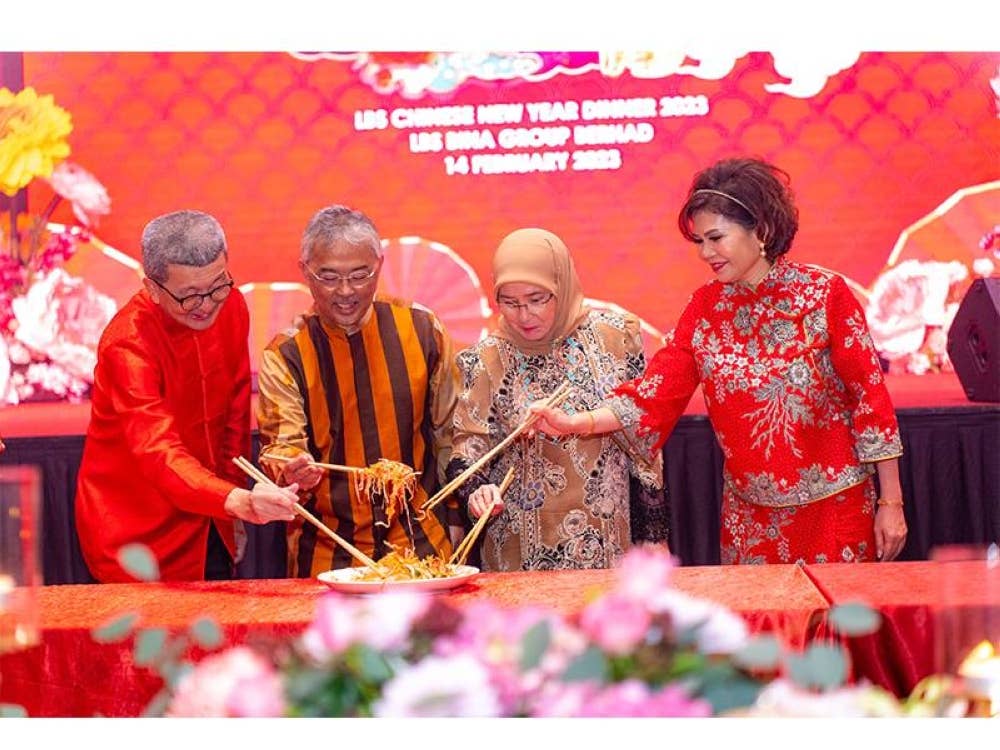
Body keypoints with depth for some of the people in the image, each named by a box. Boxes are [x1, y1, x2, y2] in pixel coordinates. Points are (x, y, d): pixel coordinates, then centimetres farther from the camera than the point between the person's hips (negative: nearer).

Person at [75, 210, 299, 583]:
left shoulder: (230, 307, -5)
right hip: (137, 536, -6)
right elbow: (160, 454, -36)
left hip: (209, 528, 6)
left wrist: (233, 514, 8)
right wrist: (238, 501, -51)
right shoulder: (127, 344, -25)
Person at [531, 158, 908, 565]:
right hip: (751, 513, 3)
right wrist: (575, 423, -17)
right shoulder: (704, 308, 3)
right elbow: (656, 391, -2)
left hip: (834, 504, -3)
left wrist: (890, 502, -7)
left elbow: (870, 393, -7)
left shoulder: (824, 293, -8)